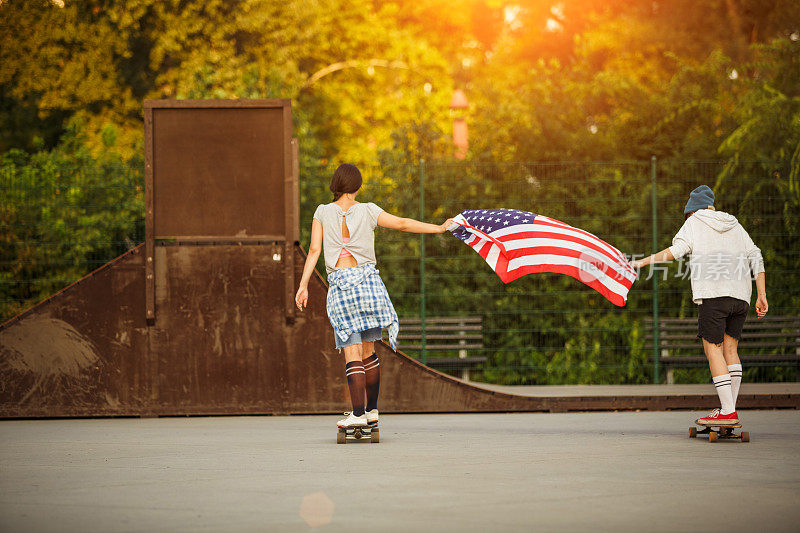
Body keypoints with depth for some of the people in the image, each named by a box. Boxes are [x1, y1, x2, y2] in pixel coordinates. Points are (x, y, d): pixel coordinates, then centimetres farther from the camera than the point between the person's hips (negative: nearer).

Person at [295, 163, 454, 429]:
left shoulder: (323, 213, 4)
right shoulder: (368, 211, 4)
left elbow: (314, 251, 0)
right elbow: (402, 224, 7)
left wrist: (303, 286, 1)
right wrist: (439, 228, 17)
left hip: (340, 286, -1)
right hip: (368, 282, 1)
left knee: (352, 354, -4)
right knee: (368, 351, 13)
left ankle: (358, 414, -13)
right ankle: (372, 410, 17)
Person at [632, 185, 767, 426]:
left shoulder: (695, 222, 10)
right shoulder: (735, 226, 24)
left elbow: (677, 250, -7)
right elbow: (755, 258, 16)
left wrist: (643, 262, -5)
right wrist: (761, 295, 14)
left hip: (713, 293, -6)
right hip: (741, 296, 6)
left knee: (713, 349, -6)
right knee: (730, 348, 11)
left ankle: (728, 412, -14)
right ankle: (730, 408, 6)